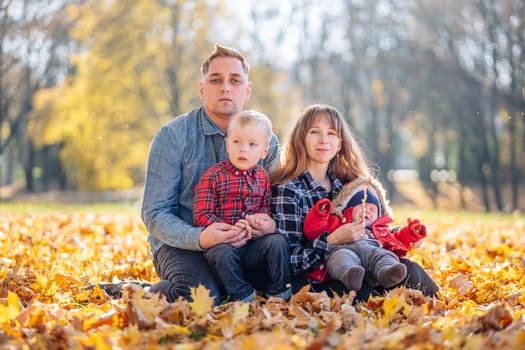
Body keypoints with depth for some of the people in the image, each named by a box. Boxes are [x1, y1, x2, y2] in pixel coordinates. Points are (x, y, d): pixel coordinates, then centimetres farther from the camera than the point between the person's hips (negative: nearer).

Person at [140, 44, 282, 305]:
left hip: (240, 245, 4)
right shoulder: (172, 136, -7)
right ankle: (149, 295, 0)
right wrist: (199, 238, -29)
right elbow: (155, 214, -10)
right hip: (181, 244, -4)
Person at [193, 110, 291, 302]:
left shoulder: (262, 176, 11)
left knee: (276, 241, -20)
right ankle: (243, 296, -21)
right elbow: (201, 215, -9)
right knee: (221, 252, -34)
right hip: (223, 241, -4)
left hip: (254, 243, 4)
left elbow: (266, 207, 14)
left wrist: (262, 219, -12)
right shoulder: (213, 176, -5)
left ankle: (279, 293, -7)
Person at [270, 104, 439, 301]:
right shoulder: (287, 190, -8)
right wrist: (333, 240, -25)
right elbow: (289, 261, -13)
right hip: (311, 282, -6)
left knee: (408, 270, -19)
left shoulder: (346, 183, 12)